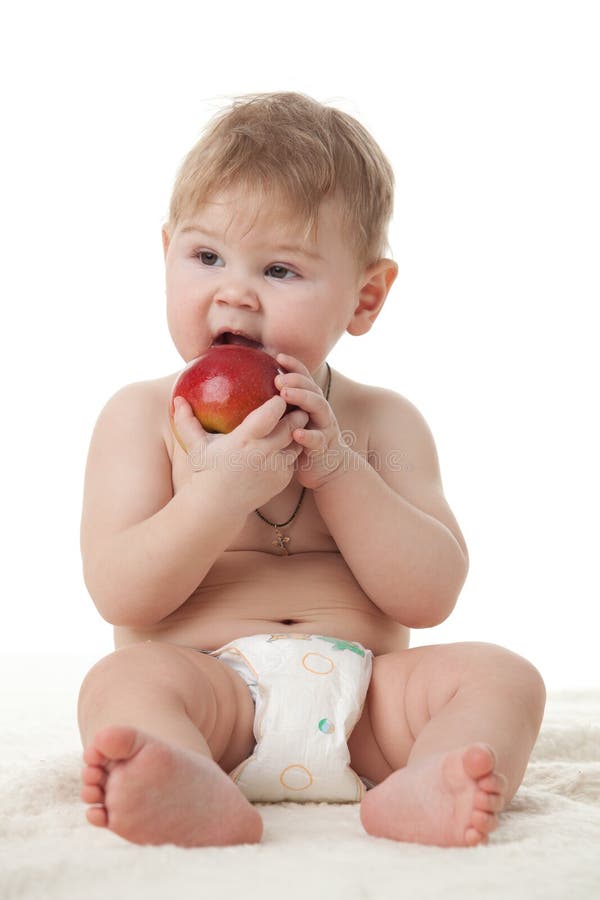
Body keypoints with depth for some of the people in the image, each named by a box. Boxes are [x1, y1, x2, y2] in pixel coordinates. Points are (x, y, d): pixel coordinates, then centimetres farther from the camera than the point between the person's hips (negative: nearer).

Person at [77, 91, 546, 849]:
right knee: (122, 681, -30)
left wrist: (335, 468, -13)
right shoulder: (142, 415, 4)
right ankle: (196, 795, -55)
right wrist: (221, 492, -22)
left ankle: (422, 788, -45)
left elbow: (432, 596, -3)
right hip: (208, 685, -2)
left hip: (362, 699, 2)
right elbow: (119, 594, -7)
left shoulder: (384, 422, 8)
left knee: (501, 676, -19)